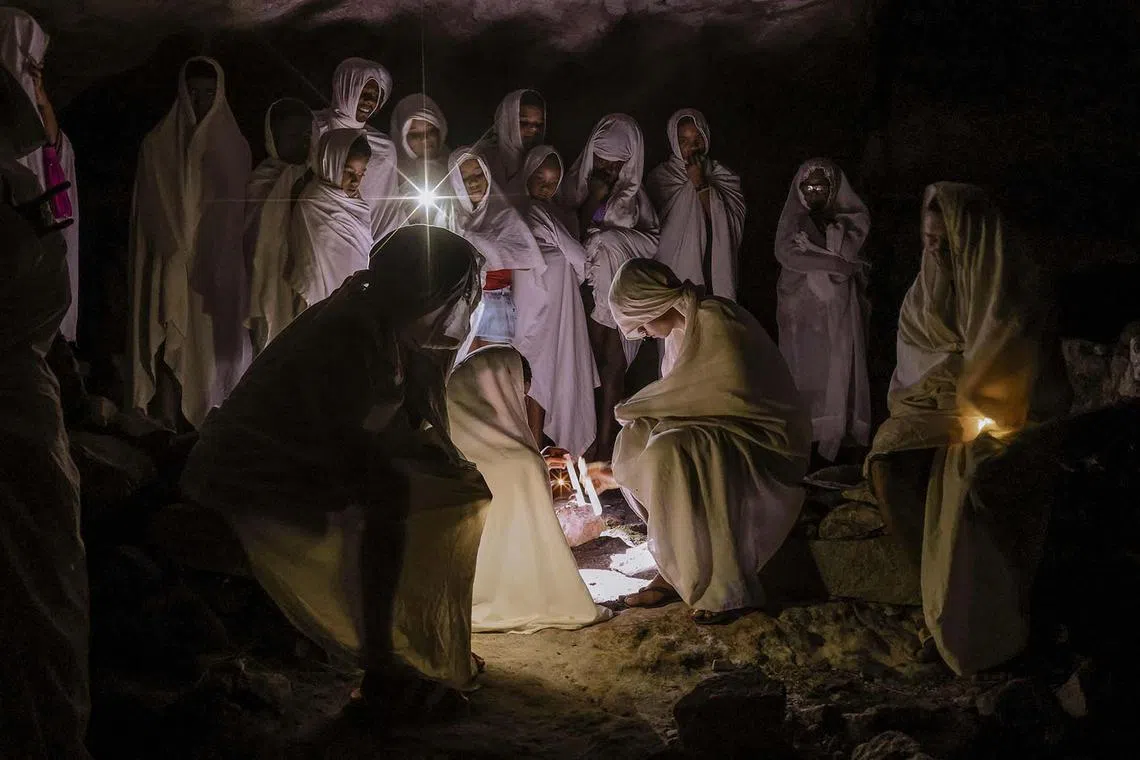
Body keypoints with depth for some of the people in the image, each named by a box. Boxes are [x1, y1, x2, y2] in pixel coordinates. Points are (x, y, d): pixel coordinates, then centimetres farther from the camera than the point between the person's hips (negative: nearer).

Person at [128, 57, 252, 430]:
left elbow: (237, 209, 10)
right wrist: (176, 247, -4)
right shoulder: (158, 144, 7)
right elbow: (150, 211, 6)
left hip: (219, 270, 1)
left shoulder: (234, 146, 10)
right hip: (172, 268, -1)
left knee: (216, 343, -4)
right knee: (172, 344, -6)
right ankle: (173, 422, -5)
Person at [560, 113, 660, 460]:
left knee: (614, 365, -5)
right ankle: (595, 447, -7)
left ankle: (605, 446, -3)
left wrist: (613, 234, -5)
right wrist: (593, 201, -9)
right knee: (596, 363, -8)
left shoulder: (634, 193, 13)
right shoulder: (578, 185, 7)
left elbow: (653, 240, 7)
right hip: (592, 284, -1)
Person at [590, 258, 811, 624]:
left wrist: (628, 411, 2)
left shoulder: (713, 323, -18)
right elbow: (677, 403, 16)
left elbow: (677, 396, -17)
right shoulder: (681, 331, 11)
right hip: (723, 436, 10)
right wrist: (620, 472, 16)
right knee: (637, 440, -3)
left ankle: (727, 590, -22)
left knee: (669, 454, -30)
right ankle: (675, 569, -2)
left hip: (769, 441, -10)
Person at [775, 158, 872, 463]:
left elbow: (845, 252, -10)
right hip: (802, 309, 0)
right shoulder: (792, 219, 9)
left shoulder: (852, 220, 8)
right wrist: (836, 264, -11)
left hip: (839, 308, 0)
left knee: (839, 369, -6)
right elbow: (786, 254, -9)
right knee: (805, 368, -5)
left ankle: (838, 437, -5)